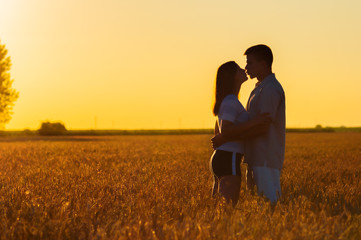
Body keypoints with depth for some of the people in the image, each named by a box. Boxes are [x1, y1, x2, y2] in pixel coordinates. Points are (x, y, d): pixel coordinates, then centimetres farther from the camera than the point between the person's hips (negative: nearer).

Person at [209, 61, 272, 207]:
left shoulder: (226, 101, 19)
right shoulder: (231, 101, -11)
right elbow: (224, 131, -22)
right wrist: (254, 122, -24)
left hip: (218, 160, 10)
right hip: (228, 162, -10)